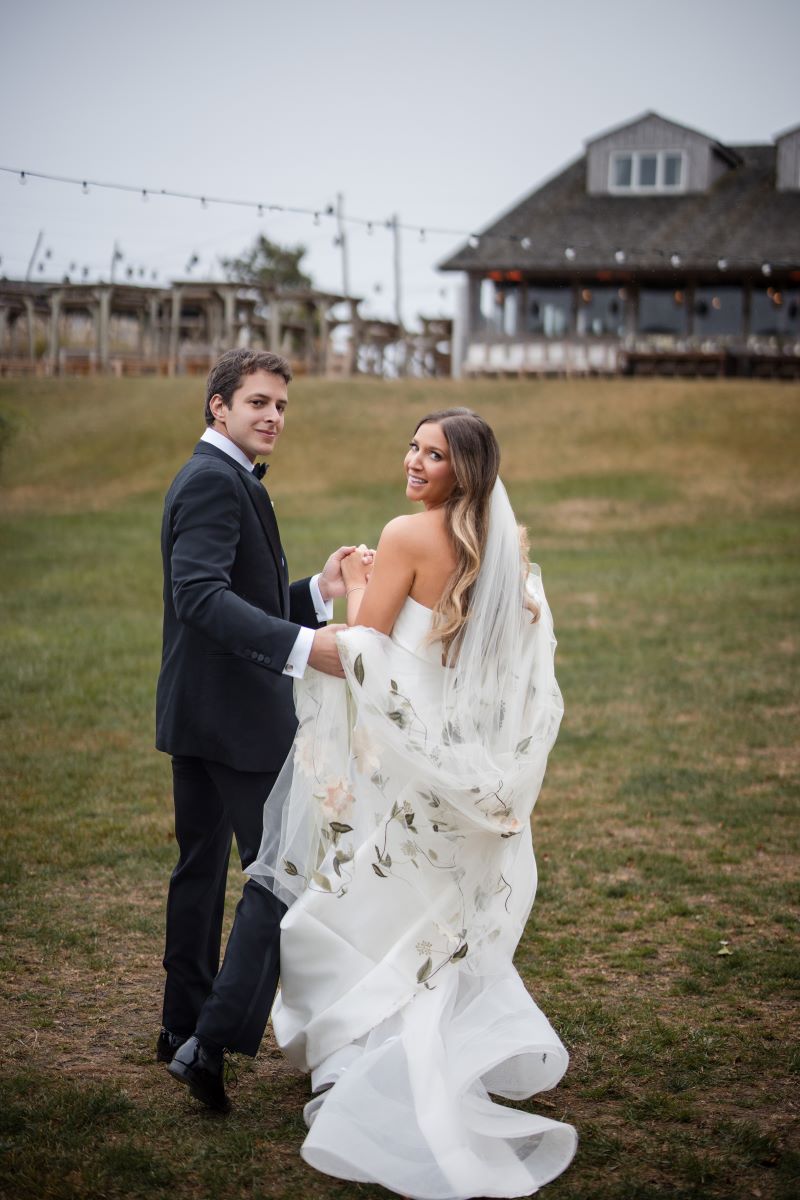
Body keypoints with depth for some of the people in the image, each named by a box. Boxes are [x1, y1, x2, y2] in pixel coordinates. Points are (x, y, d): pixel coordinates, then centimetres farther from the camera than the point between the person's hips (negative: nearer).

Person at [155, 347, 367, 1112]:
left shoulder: (221, 479, 18)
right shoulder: (215, 481, -16)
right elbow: (201, 595, -30)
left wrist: (319, 592, 5)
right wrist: (304, 645, -39)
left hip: (197, 712, 11)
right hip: (235, 713, -11)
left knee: (202, 866, 17)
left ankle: (185, 1027, 28)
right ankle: (215, 1041, -9)